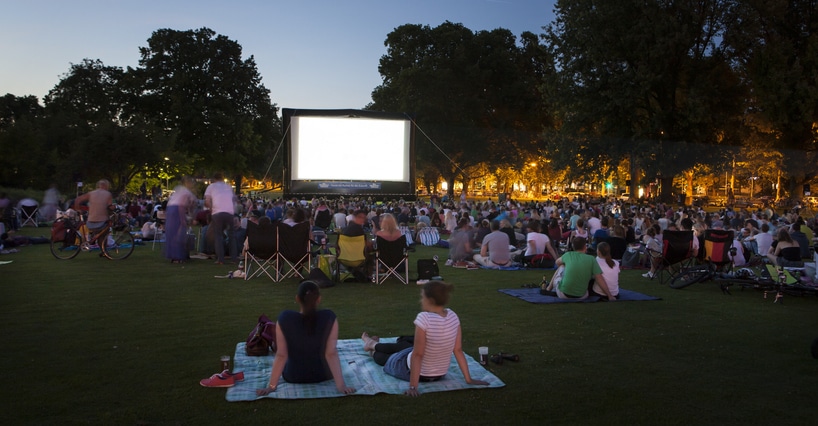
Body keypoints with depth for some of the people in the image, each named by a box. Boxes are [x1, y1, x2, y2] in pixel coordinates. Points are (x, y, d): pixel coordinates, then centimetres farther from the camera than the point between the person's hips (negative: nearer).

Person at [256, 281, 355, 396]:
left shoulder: (284, 319, -23)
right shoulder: (329, 317, -23)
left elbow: (281, 355, -19)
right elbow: (331, 353, -24)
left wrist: (271, 386, -12)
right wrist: (341, 385, -20)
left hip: (293, 376, 0)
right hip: (323, 375, 0)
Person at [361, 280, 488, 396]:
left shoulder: (424, 318, -31)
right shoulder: (453, 316, -12)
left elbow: (417, 355, -29)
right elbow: (458, 350, -8)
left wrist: (413, 386, -24)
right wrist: (468, 379, -1)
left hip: (417, 372, -6)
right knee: (400, 345, 31)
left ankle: (373, 351, 62)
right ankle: (374, 345, 60)